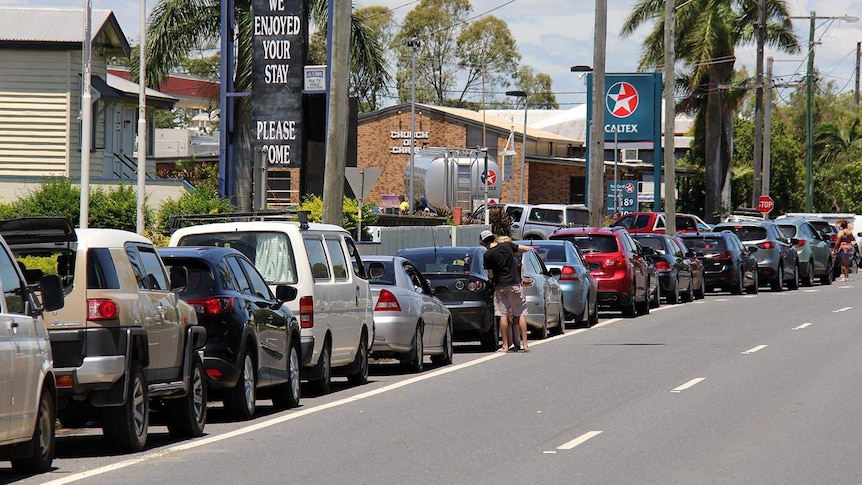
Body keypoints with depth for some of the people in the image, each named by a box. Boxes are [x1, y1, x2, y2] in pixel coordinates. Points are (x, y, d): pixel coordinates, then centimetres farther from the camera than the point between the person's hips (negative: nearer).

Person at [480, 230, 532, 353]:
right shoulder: (507, 246, 0)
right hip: (515, 284, 2)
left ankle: (505, 346, 1)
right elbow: (526, 249, 8)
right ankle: (525, 344, 3)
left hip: (500, 286, -2)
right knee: (520, 314, 7)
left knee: (503, 315, 3)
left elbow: (491, 274, -3)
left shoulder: (488, 255, -7)